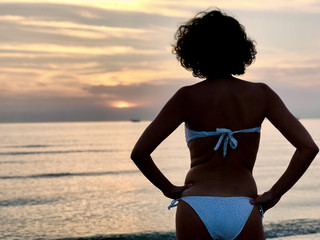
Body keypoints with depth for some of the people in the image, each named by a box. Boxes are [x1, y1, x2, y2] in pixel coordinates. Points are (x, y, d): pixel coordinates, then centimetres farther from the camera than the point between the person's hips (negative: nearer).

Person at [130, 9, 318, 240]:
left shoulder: (187, 97, -3)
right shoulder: (261, 94, 1)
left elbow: (139, 153, -7)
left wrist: (169, 189, 6)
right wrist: (275, 193, 1)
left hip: (196, 209, 0)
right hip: (244, 211, 1)